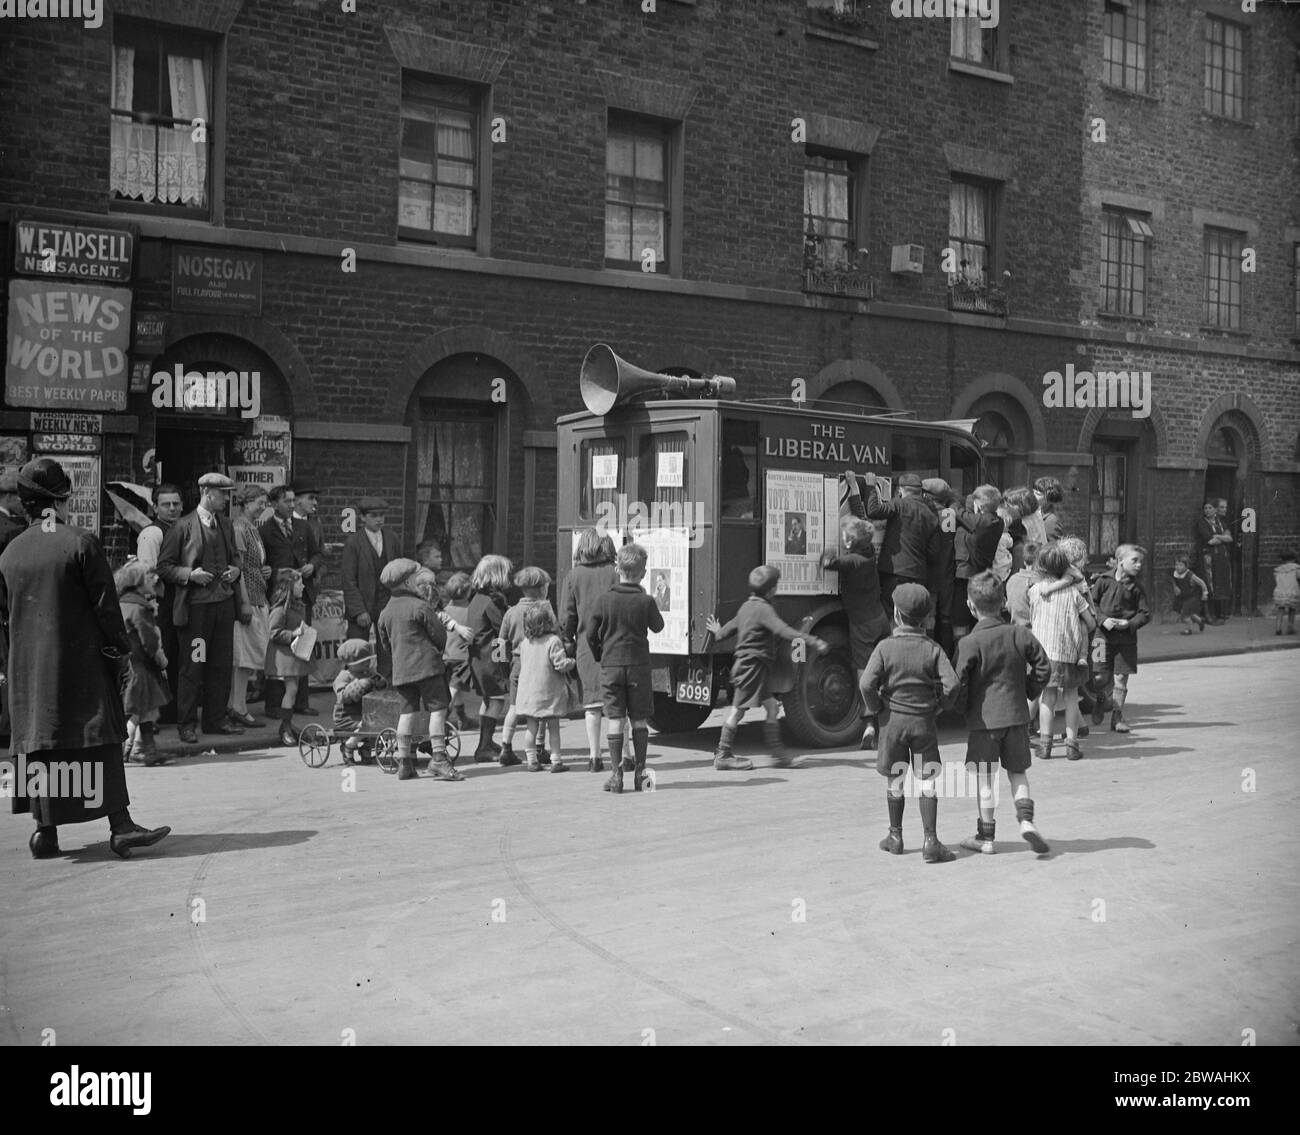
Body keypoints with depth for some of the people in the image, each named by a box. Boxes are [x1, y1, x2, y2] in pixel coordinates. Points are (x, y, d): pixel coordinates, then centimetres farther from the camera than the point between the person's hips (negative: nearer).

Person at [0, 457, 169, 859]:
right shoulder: (81, 543, -9)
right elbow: (105, 603, -10)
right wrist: (119, 645, 0)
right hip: (80, 661, -5)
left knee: (39, 744, 9)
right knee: (100, 740, -3)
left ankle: (45, 831, 10)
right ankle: (119, 824, -5)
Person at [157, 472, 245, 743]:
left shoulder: (225, 525, 15)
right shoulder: (182, 527, -5)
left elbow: (235, 556, 27)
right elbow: (164, 567, -3)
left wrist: (236, 568, 5)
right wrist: (189, 574, -18)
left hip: (224, 602, 6)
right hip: (195, 605, -6)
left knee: (222, 664, 9)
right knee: (192, 667, -2)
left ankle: (217, 718, 20)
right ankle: (187, 724, 7)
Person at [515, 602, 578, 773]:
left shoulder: (525, 642, 3)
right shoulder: (553, 641, -15)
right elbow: (561, 664, -18)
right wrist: (574, 663, 0)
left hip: (529, 691, 4)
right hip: (549, 692, -4)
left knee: (532, 727, 10)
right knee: (553, 727, 5)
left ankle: (532, 760, 11)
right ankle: (556, 760, 6)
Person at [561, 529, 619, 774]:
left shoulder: (573, 575, 2)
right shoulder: (614, 573, -2)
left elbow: (567, 616, 2)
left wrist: (569, 643, 12)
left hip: (586, 644, 1)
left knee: (592, 700, 7)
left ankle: (594, 756, 6)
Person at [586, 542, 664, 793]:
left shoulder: (603, 600, -5)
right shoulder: (645, 601, -6)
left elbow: (591, 634, 1)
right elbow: (657, 626, 11)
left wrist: (599, 657, 18)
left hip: (610, 665, 0)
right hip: (638, 665, 0)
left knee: (615, 719, 3)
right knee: (639, 719, 8)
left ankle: (615, 774, 1)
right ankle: (639, 771, 11)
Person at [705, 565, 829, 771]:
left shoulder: (747, 606, 15)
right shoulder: (763, 609, -15)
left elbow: (730, 627, 28)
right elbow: (783, 630, -28)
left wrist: (717, 633, 51)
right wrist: (812, 641, -34)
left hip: (744, 664, 10)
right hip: (753, 666, -10)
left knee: (771, 706, 9)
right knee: (738, 710, -3)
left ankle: (779, 754, 11)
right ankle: (722, 756, 3)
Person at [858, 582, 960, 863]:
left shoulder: (886, 648, -9)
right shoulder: (932, 649, -5)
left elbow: (867, 684, -18)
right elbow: (951, 683, -13)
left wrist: (876, 708, -1)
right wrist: (938, 705, 4)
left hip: (893, 720, 0)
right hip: (924, 721, 0)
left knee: (895, 780, 13)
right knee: (927, 781, 3)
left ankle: (895, 836, 24)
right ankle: (931, 841, -3)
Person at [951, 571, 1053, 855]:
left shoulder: (970, 644, -15)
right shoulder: (1019, 635, -2)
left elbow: (959, 684, -16)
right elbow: (1043, 667, 4)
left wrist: (963, 707, 3)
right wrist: (1028, 693, 16)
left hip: (983, 719, -3)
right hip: (1016, 715, 4)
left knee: (985, 779, 6)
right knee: (1018, 772, 18)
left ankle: (985, 837, 13)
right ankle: (1026, 820, 0)